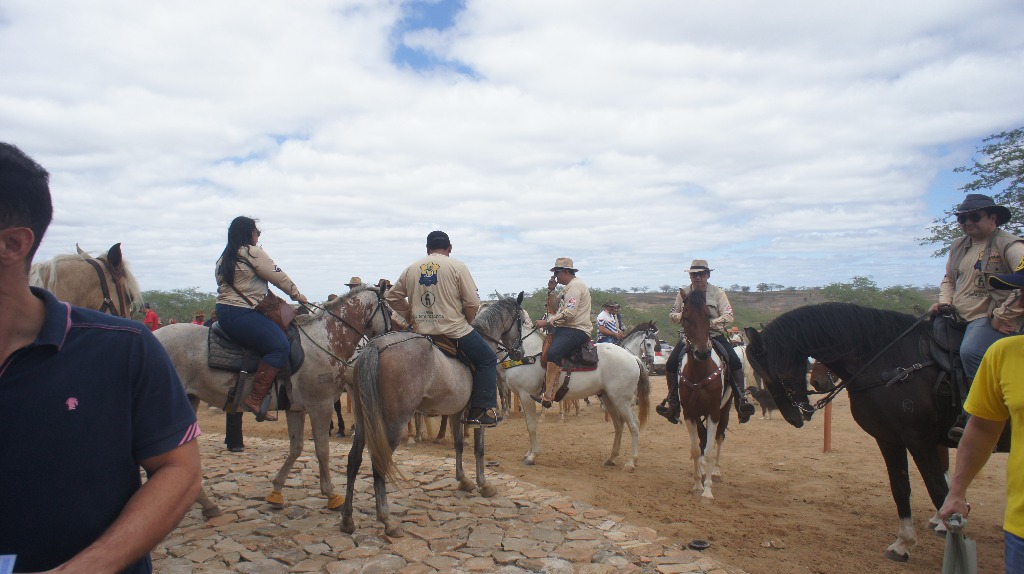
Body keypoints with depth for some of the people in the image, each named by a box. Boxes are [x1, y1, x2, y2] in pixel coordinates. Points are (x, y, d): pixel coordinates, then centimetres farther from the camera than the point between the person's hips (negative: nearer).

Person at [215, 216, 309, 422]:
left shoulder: (224, 258, 20)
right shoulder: (253, 252, -7)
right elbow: (279, 277, -4)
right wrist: (296, 294, 13)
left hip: (224, 311, 10)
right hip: (241, 314, -10)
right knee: (279, 346, -17)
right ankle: (256, 399, -23)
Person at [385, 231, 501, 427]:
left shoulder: (411, 269, 8)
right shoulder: (457, 266, -5)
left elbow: (392, 296, 14)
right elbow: (473, 303, -8)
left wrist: (410, 317, 19)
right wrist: (466, 322, 9)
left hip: (421, 330, 5)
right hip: (453, 328, -5)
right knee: (488, 359, 9)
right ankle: (481, 411, 2)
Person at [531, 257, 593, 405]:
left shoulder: (575, 285, -10)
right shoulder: (569, 287, 22)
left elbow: (569, 313, -22)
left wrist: (547, 322, -21)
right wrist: (551, 290, 11)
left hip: (577, 330, -12)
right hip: (564, 328, 12)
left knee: (553, 352, -32)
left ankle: (548, 396, -38)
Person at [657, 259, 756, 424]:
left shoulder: (718, 293, 0)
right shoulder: (684, 293, 6)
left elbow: (728, 317, -7)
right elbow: (672, 314, 12)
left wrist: (710, 322, -24)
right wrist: (682, 316, -12)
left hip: (714, 335, -1)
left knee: (735, 362, -22)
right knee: (671, 364, -17)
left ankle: (741, 400, -12)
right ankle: (673, 403, -4)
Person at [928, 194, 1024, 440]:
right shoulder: (958, 247, 15)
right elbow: (949, 279, 28)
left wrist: (1003, 314, -17)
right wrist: (944, 301, 8)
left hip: (993, 320, -8)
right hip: (959, 318, 8)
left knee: (970, 352, -34)